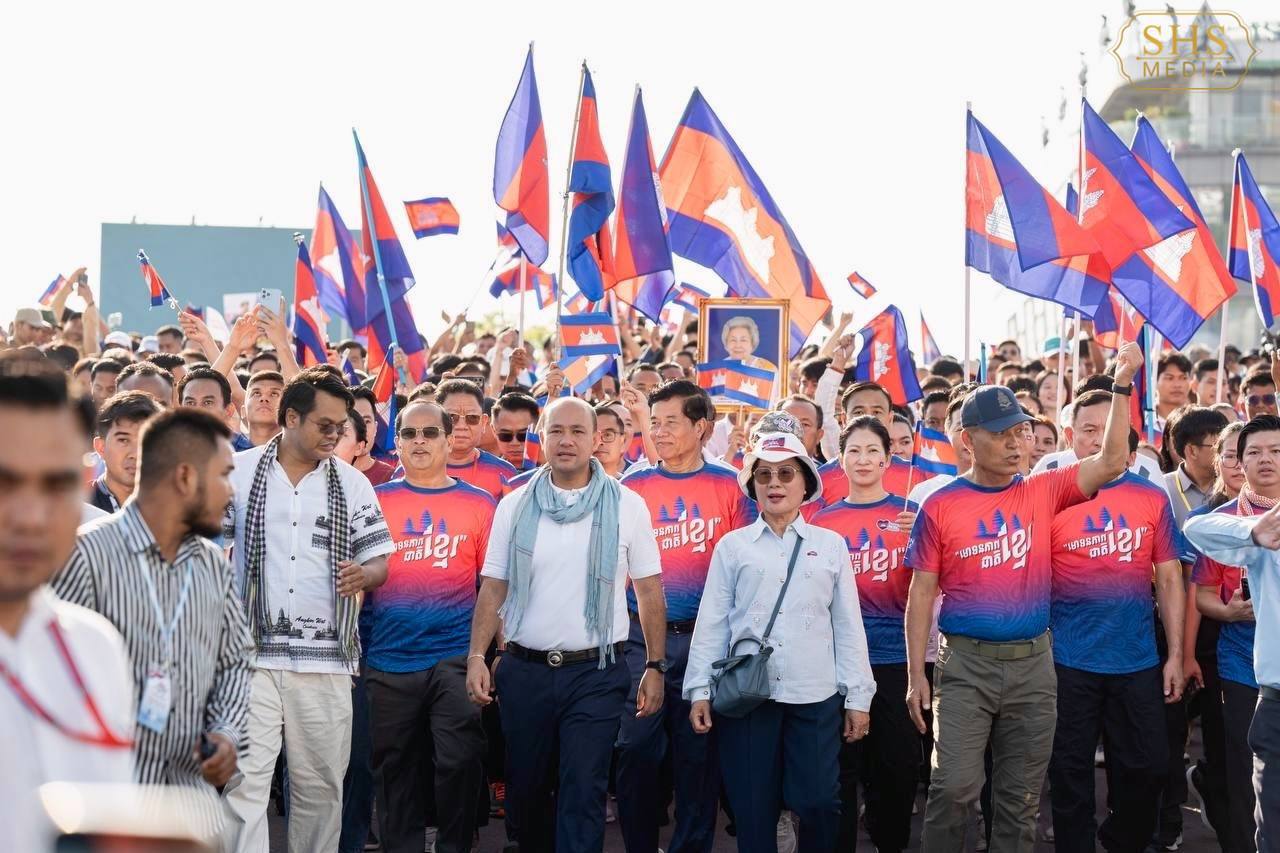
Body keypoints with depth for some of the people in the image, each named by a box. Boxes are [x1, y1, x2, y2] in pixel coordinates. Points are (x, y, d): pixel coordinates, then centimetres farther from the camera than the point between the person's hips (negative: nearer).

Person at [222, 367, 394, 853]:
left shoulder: (352, 484, 8)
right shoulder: (238, 473, 4)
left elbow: (379, 561, 9)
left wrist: (363, 575, -15)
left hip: (326, 657, 2)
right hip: (251, 652, -2)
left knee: (320, 785, 8)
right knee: (245, 780, -6)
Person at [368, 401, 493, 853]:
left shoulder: (479, 504, 4)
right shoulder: (375, 501, 5)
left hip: (457, 660, -1)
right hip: (388, 662, 1)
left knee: (459, 764, -3)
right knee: (395, 770, 10)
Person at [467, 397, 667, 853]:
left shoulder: (627, 506, -1)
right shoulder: (514, 506, 4)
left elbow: (649, 590, 2)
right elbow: (493, 588, 5)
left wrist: (654, 666, -2)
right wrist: (476, 656, -6)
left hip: (596, 673, -2)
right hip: (524, 670, 2)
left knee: (583, 793, -5)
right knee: (525, 789, 13)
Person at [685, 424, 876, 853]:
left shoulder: (831, 545, 9)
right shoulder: (732, 545, 7)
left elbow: (848, 624, 8)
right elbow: (712, 622, 5)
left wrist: (858, 697, 4)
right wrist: (699, 690, -1)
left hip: (816, 695, 0)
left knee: (819, 804, -4)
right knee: (753, 809, 3)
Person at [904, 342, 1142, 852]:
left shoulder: (1042, 493, 4)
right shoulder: (940, 507, -2)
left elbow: (1112, 462, -4)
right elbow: (922, 594, -1)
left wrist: (1122, 386, -13)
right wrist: (916, 675, -5)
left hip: (1032, 663, 3)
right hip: (965, 663, -2)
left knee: (1020, 797, 10)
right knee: (955, 787, -8)